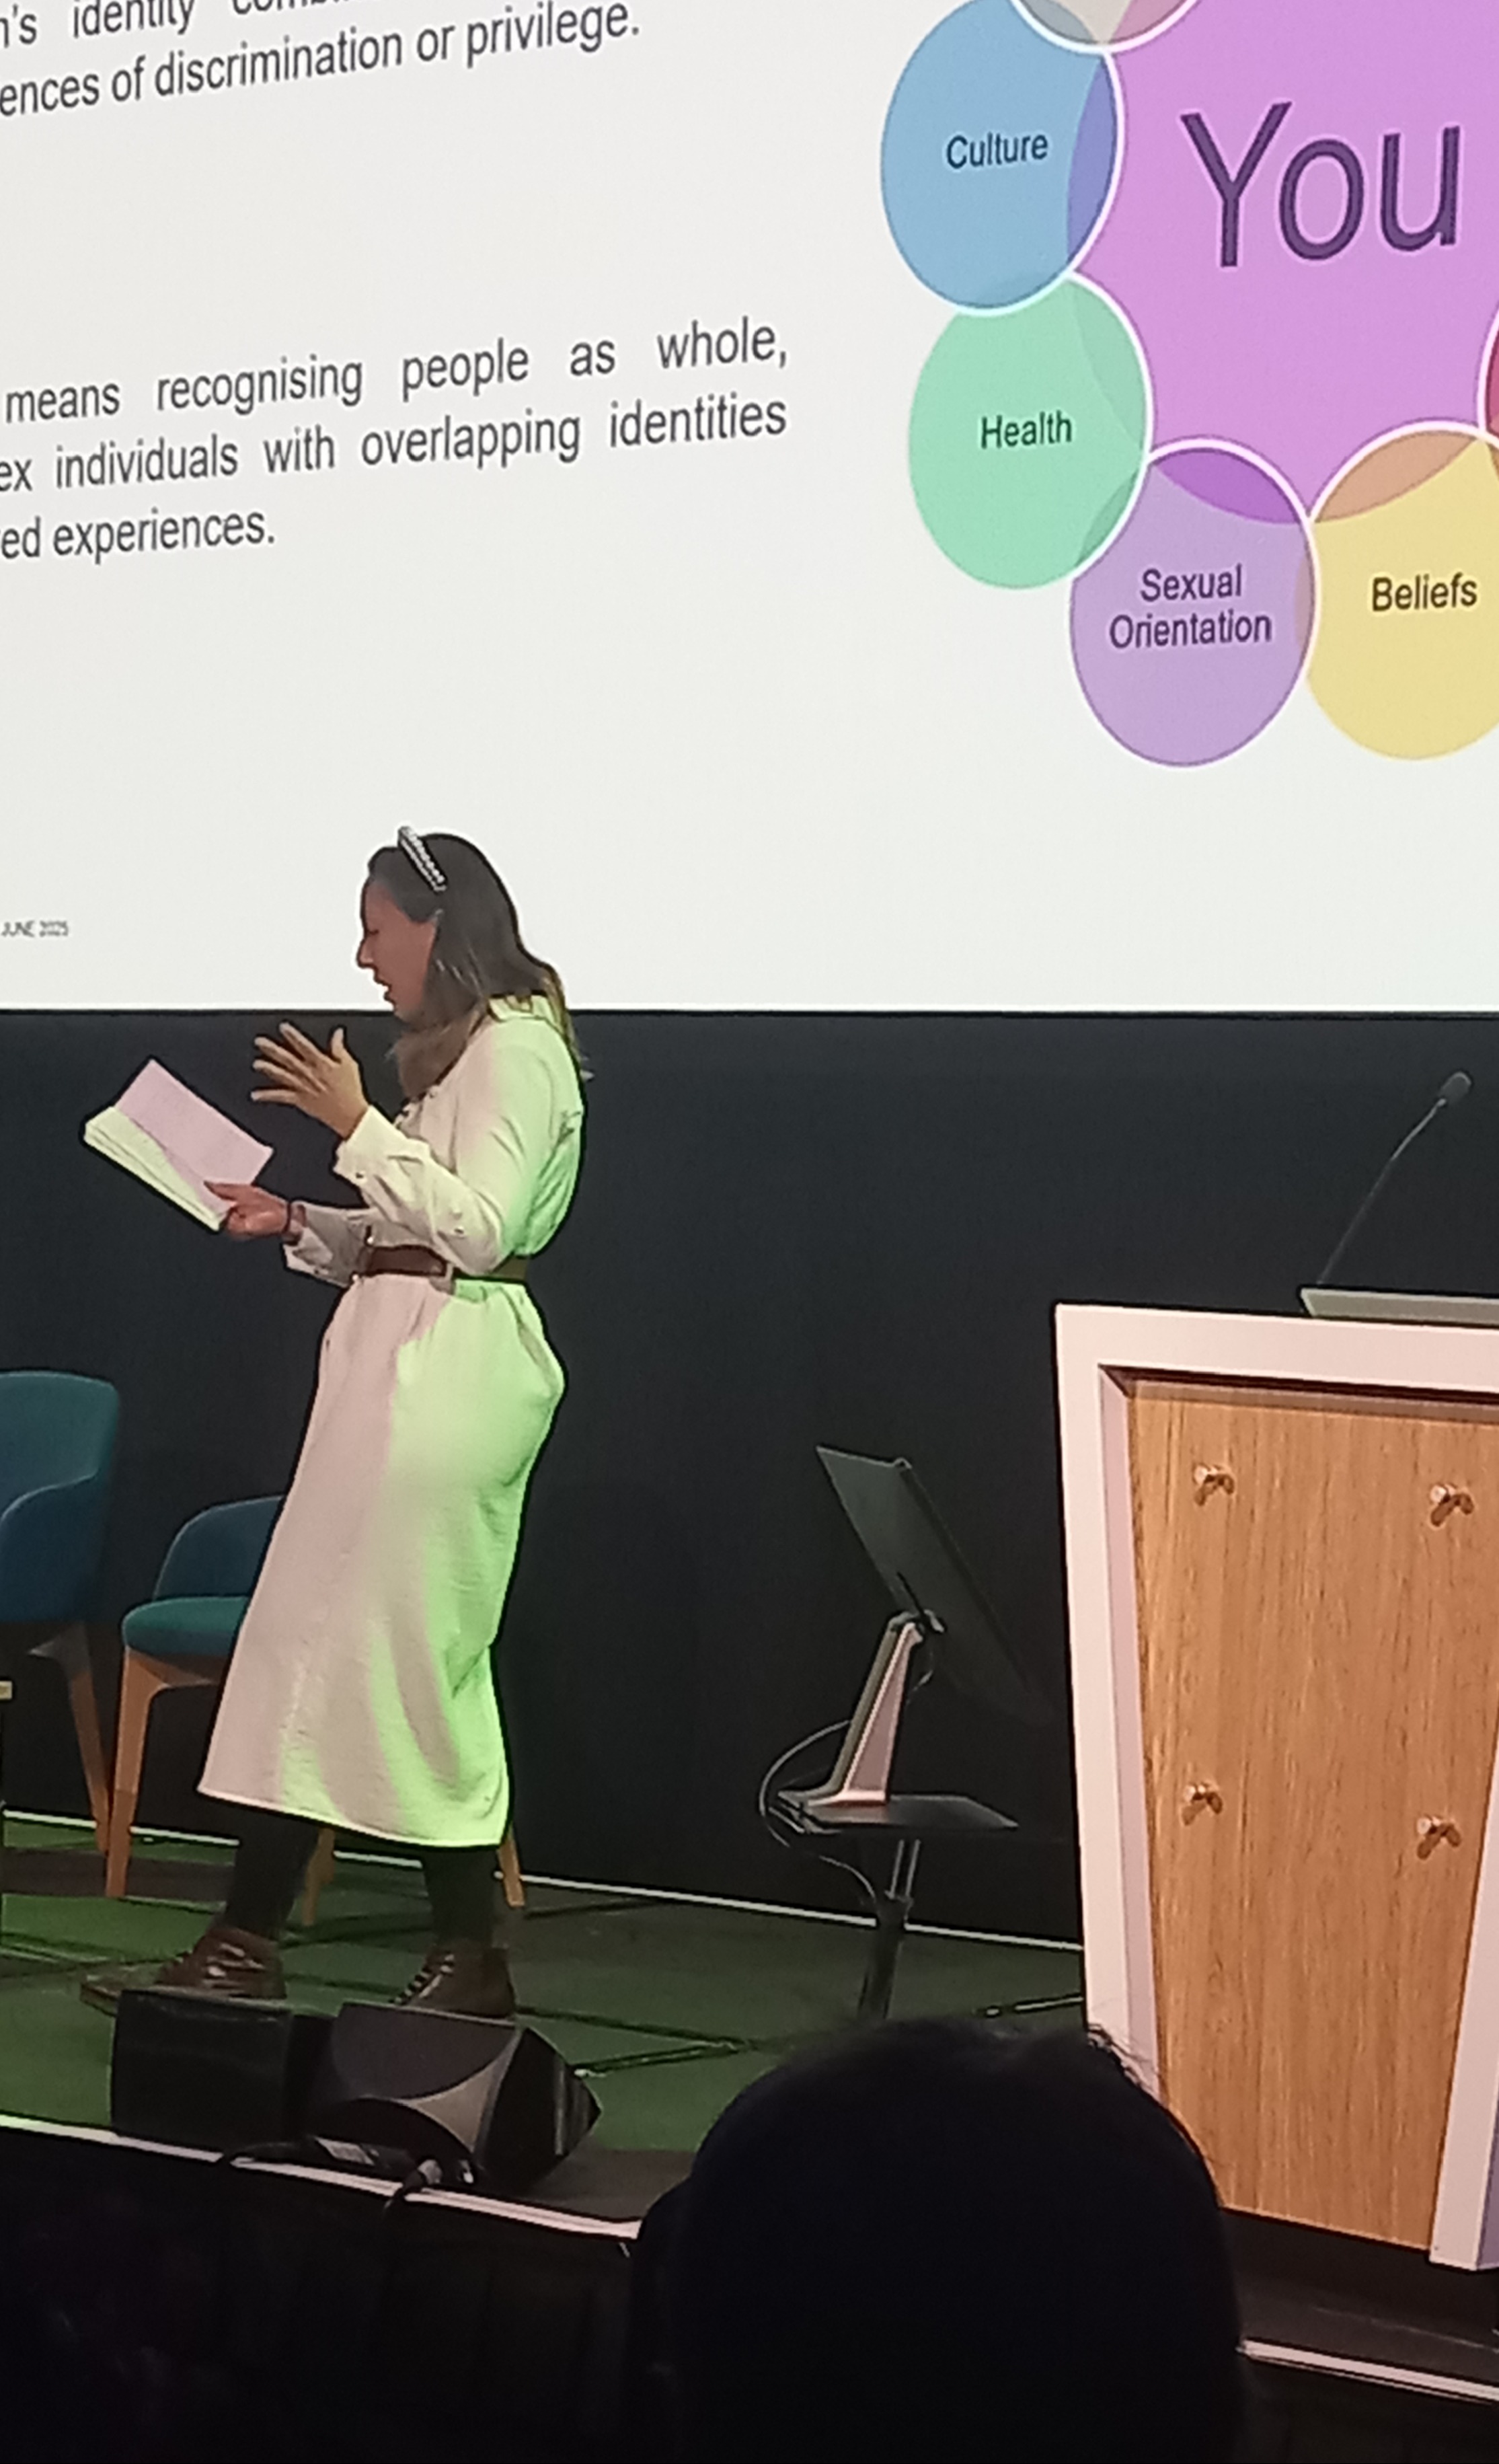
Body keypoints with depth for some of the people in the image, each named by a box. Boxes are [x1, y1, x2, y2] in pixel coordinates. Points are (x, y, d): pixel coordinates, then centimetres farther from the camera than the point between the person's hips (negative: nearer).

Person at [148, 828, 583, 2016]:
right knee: (324, 1628, 8)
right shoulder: (461, 1051, 20)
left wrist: (357, 1124, -19)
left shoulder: (515, 1047, -10)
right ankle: (246, 1939, 12)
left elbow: (479, 1227, -20)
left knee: (413, 1648, -6)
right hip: (400, 1355, 10)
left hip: (449, 1367, -10)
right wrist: (296, 1223, 12)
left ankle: (470, 1953, 3)